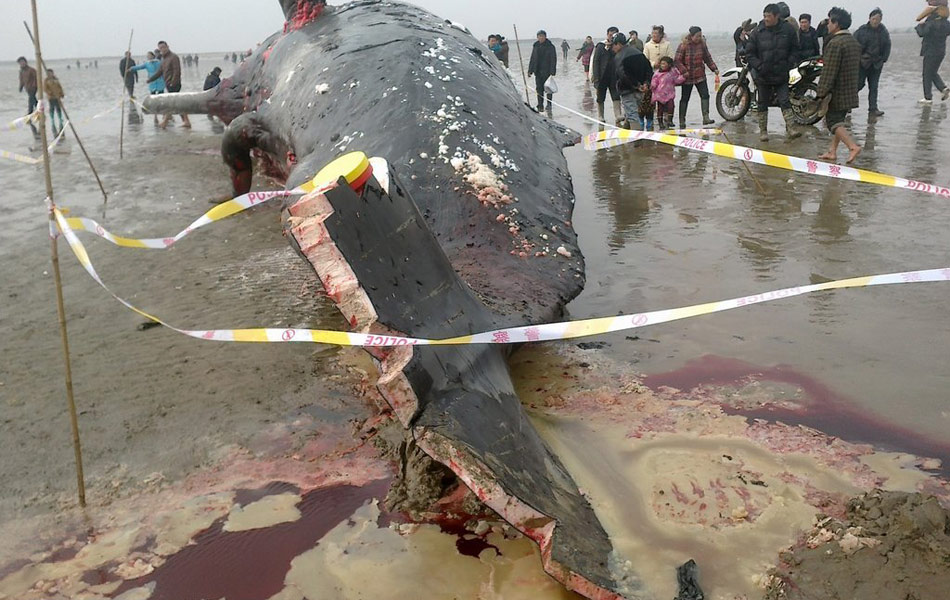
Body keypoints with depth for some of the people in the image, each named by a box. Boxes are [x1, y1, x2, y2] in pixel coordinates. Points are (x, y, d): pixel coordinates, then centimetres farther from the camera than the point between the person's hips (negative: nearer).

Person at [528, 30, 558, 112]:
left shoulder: (550, 47, -4)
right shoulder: (536, 46, 11)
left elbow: (553, 60, -8)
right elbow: (532, 59, 16)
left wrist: (552, 72, -15)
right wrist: (530, 71, 10)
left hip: (547, 72, -4)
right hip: (538, 72, 4)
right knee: (539, 89, 4)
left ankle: (549, 104, 12)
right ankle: (540, 106, 9)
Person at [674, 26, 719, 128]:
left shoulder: (702, 44, 4)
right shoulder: (683, 46, -9)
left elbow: (708, 58, 13)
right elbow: (678, 61, -9)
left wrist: (714, 68, 3)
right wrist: (685, 72, -18)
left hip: (700, 76, 4)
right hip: (687, 77, -4)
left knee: (705, 95, -7)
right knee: (685, 99, 4)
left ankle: (706, 118, -8)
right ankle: (682, 121, 13)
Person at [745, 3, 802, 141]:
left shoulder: (788, 30, -2)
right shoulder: (757, 32, -7)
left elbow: (794, 48, 10)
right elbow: (749, 53, -1)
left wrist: (789, 63, -3)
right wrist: (759, 66, -12)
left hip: (781, 74, 0)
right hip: (763, 75, 0)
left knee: (785, 101, -5)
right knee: (763, 104, 9)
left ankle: (791, 129, -6)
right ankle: (763, 130, 19)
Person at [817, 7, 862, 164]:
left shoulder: (835, 43, -17)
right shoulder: (855, 42, 13)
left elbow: (829, 71, -21)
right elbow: (858, 66, 19)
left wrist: (822, 92, -19)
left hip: (837, 92, -9)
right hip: (851, 92, 9)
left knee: (833, 122, -5)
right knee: (839, 121, 15)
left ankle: (853, 146, -19)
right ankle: (832, 152, 20)